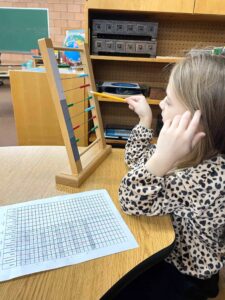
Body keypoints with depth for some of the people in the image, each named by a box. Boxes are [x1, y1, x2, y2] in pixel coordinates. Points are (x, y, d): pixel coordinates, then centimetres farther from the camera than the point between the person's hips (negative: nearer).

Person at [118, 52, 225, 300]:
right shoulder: (201, 151, -10)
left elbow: (131, 202, -31)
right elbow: (138, 160, 3)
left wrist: (162, 157, -45)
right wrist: (145, 118, -5)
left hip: (181, 276, -6)